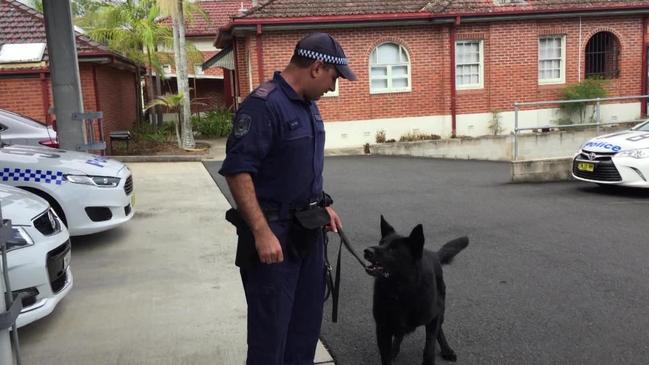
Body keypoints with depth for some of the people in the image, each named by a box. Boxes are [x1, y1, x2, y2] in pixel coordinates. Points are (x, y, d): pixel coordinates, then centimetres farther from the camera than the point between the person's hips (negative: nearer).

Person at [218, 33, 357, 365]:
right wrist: (262, 232, -26)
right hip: (273, 232, -9)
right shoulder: (263, 104, -18)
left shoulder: (308, 105, 11)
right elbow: (237, 170, -23)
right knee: (271, 324, 4)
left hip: (308, 229, 9)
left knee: (307, 318, 18)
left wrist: (323, 205, 16)